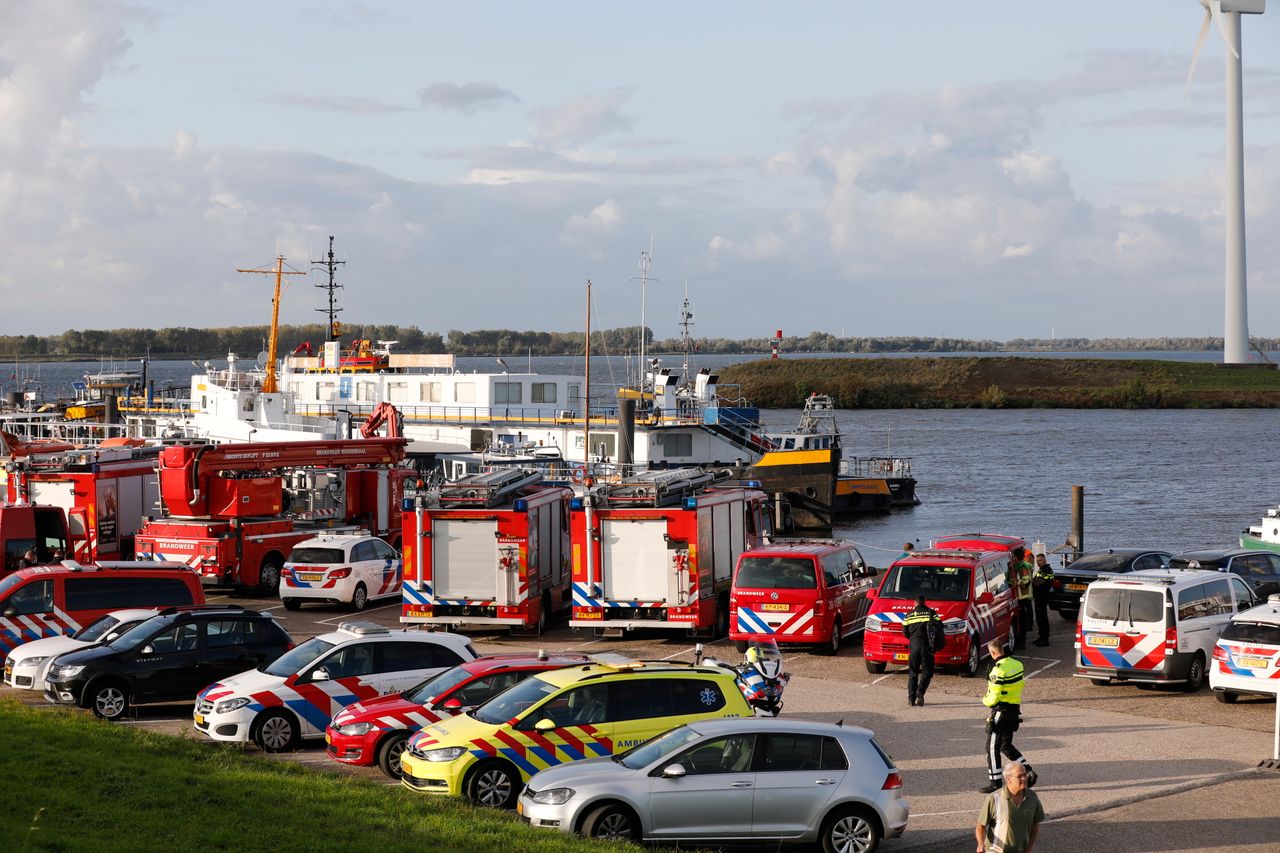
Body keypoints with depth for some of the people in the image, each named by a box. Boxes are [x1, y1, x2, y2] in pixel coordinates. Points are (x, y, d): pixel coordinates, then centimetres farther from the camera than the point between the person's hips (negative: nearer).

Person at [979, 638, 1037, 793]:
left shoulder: (998, 670, -21)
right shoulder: (1017, 664, 4)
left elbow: (994, 698, -22)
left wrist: (985, 700, 1)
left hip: (1001, 712, -8)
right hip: (1015, 710, 8)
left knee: (992, 747, 3)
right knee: (1006, 746, 20)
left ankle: (995, 782, 6)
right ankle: (1028, 771, 12)